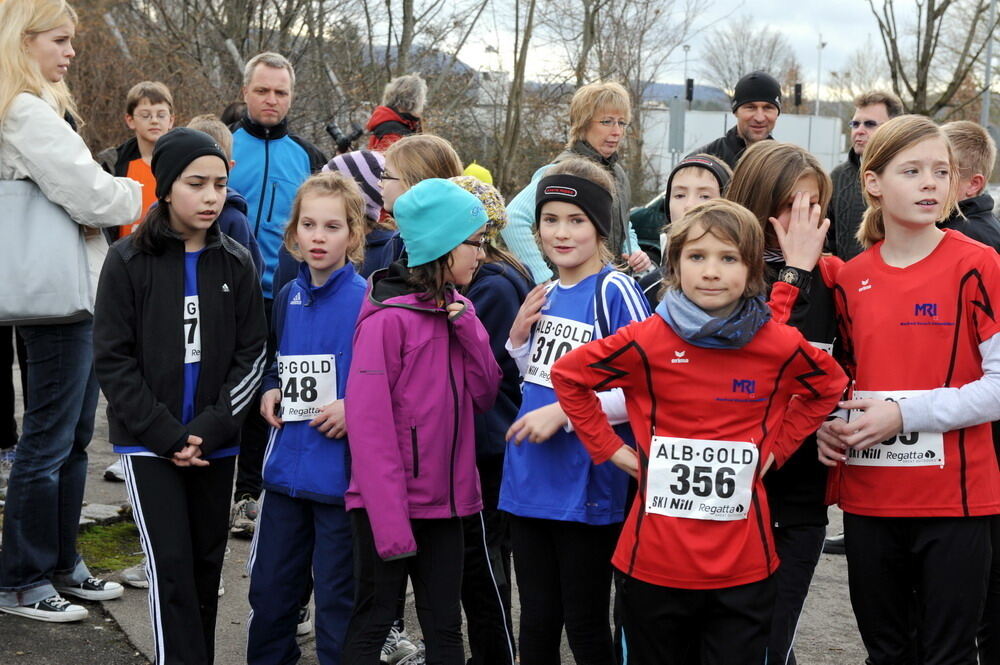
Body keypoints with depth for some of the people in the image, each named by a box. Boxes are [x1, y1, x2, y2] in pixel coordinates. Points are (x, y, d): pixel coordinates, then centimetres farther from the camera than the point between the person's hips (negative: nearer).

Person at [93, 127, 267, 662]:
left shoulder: (236, 263, 2)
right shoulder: (128, 260, -5)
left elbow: (251, 356, 0)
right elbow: (112, 361, -7)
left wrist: (209, 429, -12)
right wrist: (167, 435, -14)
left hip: (216, 443, 3)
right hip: (149, 443, -3)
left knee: (207, 564, 9)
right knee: (171, 566, -8)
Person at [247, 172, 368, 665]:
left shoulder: (366, 301, -13)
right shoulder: (287, 297, 8)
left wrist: (356, 408, -23)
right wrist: (271, 389, 5)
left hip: (342, 472, -6)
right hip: (286, 466, 6)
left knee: (337, 596, 6)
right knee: (269, 587, 17)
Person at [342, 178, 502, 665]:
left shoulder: (456, 310, 10)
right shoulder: (389, 318, -15)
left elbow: (483, 396, 7)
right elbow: (369, 423, -18)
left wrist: (467, 327, -8)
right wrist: (389, 518, -21)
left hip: (444, 498, 7)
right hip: (388, 503, -7)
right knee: (372, 624, 4)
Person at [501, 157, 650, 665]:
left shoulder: (615, 292, -11)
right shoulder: (545, 296, 10)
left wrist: (564, 413, -19)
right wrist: (519, 339, 2)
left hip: (587, 490, -7)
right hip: (529, 485, 7)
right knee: (536, 623, 15)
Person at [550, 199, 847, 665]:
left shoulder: (780, 346, -4)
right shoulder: (646, 342, -8)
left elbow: (831, 387, 15)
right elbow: (567, 375, 4)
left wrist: (777, 446, 6)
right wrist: (609, 448, -1)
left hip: (744, 564, 1)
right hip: (653, 560, -1)